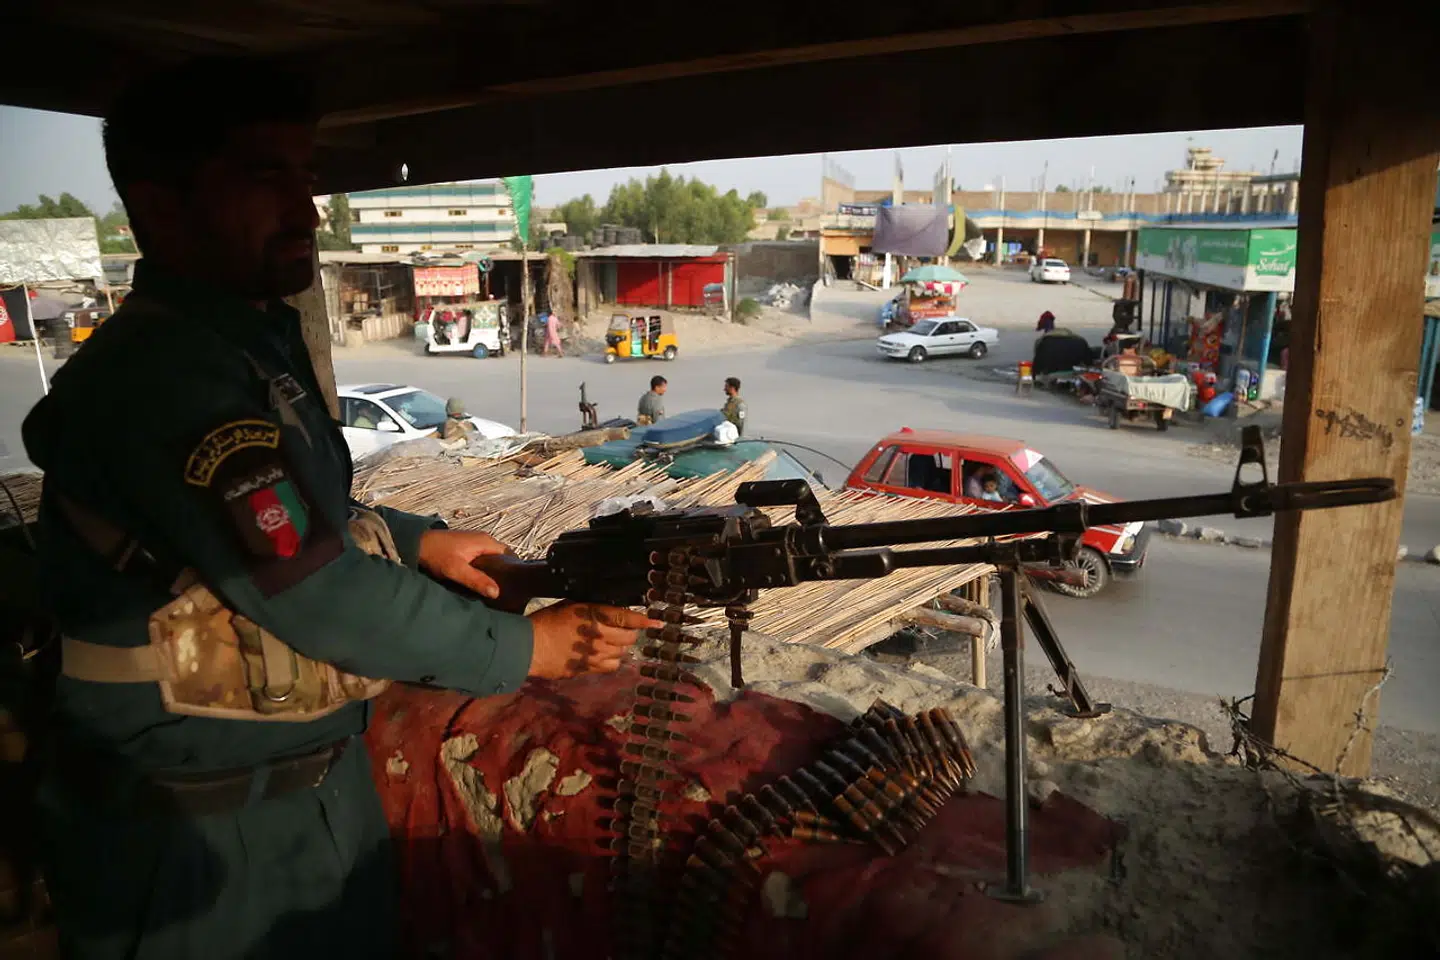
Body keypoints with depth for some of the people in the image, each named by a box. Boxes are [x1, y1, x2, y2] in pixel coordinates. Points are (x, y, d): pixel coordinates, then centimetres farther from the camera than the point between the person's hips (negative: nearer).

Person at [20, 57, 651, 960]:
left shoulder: (254, 342, 4)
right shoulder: (162, 376, -26)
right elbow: (320, 597, -27)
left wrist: (417, 540, 6)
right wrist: (524, 647, -18)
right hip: (205, 834, -8)